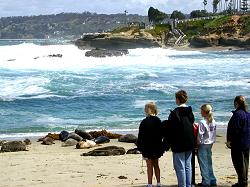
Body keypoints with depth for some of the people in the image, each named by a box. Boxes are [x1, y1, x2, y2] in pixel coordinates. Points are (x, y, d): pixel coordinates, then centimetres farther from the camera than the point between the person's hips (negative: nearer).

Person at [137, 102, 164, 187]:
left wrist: (140, 147, -4)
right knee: (156, 165, 15)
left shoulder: (144, 122, -14)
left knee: (149, 166, 0)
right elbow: (161, 134, 8)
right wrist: (160, 146, 16)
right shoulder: (158, 121, 1)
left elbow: (141, 136, -12)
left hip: (147, 147, -5)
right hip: (157, 146, 5)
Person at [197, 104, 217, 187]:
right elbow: (214, 134, 10)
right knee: (209, 163, 15)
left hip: (203, 145, -7)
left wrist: (198, 143, -5)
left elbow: (200, 135, -17)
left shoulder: (202, 122, -18)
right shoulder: (213, 122, 4)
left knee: (203, 164, 1)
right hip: (210, 144, 7)